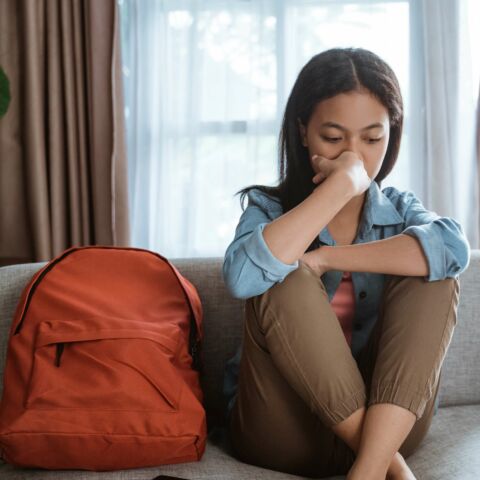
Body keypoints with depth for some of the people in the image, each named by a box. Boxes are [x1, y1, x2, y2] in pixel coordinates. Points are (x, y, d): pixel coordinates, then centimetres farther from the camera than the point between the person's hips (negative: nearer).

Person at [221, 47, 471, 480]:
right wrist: (341, 184, -21)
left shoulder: (399, 207, 7)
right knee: (285, 278, -25)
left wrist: (325, 259, -22)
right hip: (283, 427, -1)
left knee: (433, 274, -19)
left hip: (386, 420, 2)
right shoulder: (270, 207, 1)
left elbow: (454, 249, -20)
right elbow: (242, 278, -26)